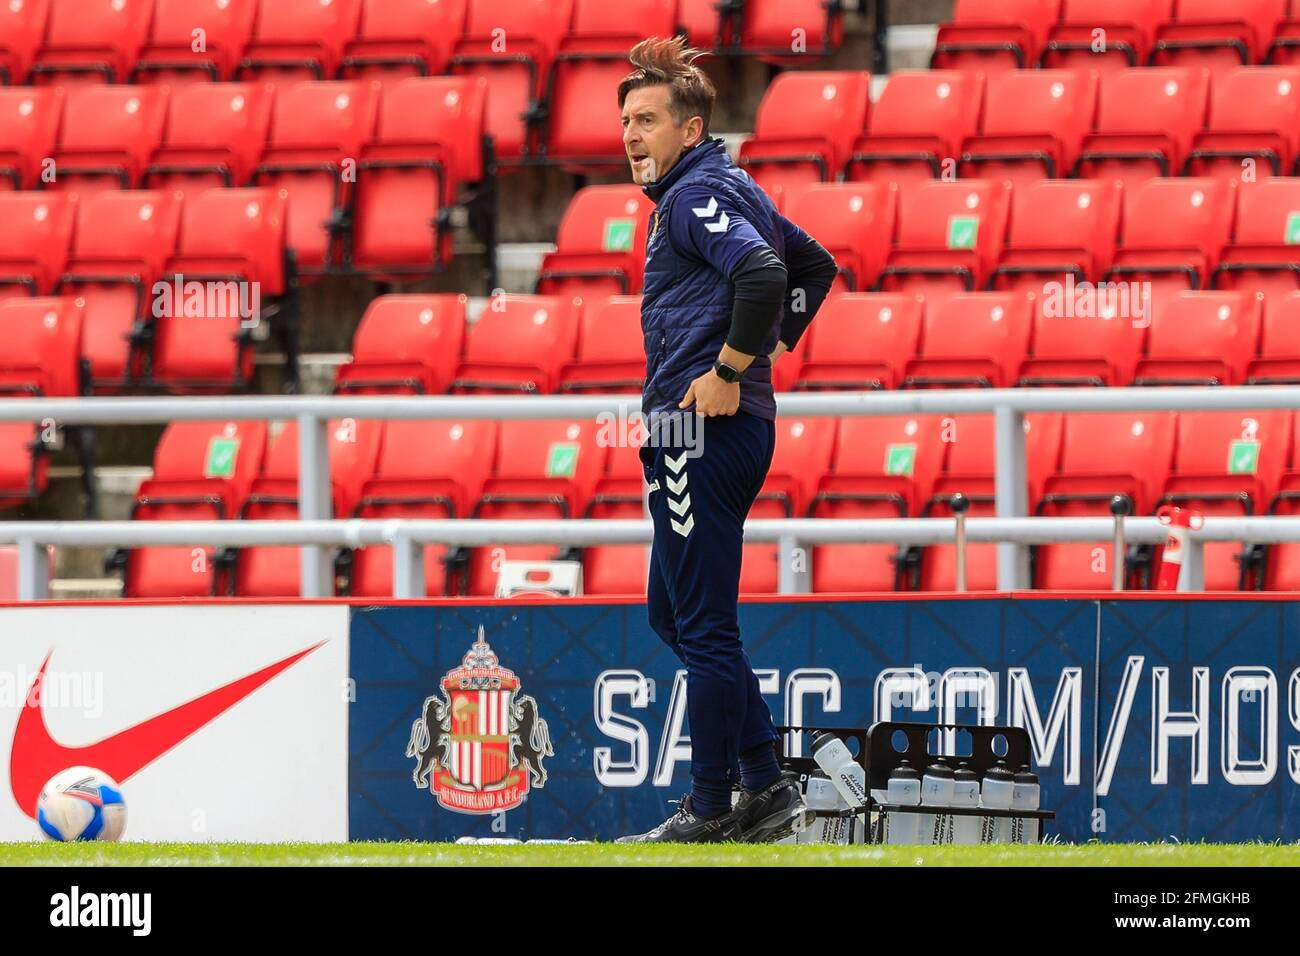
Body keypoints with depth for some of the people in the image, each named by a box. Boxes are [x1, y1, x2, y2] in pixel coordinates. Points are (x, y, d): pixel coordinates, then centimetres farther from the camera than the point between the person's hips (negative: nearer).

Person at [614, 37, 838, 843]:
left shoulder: (698, 194, -13)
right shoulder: (732, 189, 19)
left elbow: (762, 273, -30)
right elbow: (816, 267, 30)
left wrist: (729, 369, -22)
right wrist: (770, 350, 22)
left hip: (703, 425, -11)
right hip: (738, 427, 11)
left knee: (703, 624, -5)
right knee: (674, 612, 17)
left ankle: (710, 811, -1)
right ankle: (767, 786, 15)